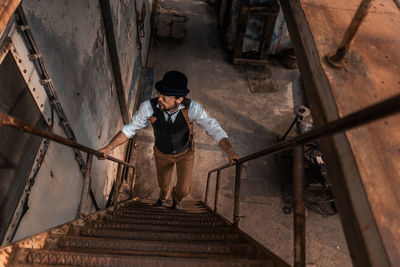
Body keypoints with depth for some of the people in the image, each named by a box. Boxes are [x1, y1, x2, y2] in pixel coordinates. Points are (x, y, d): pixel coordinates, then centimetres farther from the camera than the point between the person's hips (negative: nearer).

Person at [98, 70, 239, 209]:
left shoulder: (192, 108, -39)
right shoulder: (148, 107, -36)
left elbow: (215, 130, -38)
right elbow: (130, 129, -21)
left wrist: (230, 151, -54)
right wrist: (108, 148, -29)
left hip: (185, 152, -1)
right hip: (162, 153, 1)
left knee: (183, 189, 4)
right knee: (163, 182, 26)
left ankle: (176, 196, 47)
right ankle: (164, 196, 66)